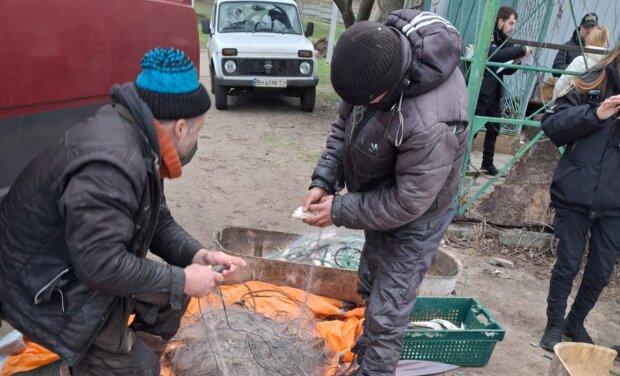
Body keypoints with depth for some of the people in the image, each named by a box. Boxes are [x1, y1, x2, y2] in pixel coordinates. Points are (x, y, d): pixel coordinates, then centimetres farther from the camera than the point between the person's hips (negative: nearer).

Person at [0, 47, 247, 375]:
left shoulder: (140, 144, -2)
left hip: (82, 262, 9)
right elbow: (100, 263, -33)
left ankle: (131, 346, 27)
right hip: (46, 294, -9)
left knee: (175, 290, 9)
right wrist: (181, 281, -23)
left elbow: (159, 221, 5)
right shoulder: (110, 164, -33)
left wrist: (197, 256, -10)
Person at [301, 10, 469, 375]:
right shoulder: (378, 53, -18)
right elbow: (345, 123, -4)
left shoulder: (432, 122, -42)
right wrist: (324, 180, -13)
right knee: (369, 287, 28)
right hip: (379, 202, 8)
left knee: (386, 313, 4)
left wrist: (340, 210, -21)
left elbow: (407, 203, -29)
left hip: (413, 222, -8)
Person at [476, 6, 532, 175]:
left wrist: (516, 62, -7)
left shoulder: (506, 42, 11)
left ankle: (487, 162, 25)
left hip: (494, 95, 8)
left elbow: (506, 70, 13)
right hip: (478, 93, -8)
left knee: (493, 130, 13)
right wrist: (521, 50, -28)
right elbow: (495, 55, -31)